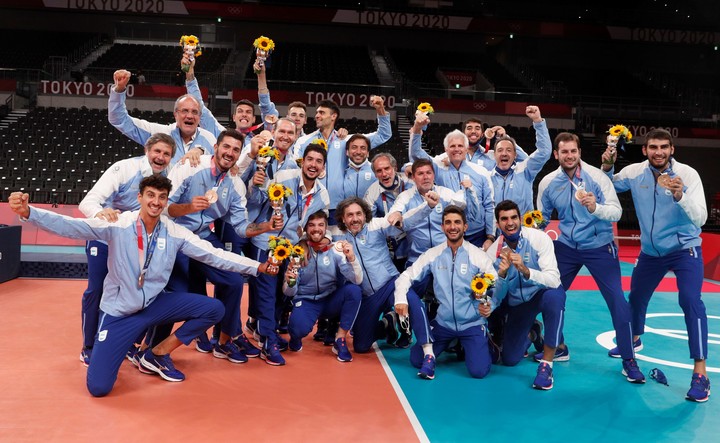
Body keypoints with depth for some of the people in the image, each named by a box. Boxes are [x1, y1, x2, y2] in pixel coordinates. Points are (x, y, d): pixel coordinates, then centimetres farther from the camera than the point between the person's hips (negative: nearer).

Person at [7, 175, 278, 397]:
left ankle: (158, 355, 6)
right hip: (119, 311, -3)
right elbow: (70, 226, -22)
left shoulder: (175, 233, -6)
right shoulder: (117, 224, -15)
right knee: (98, 387, -13)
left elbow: (213, 255, -6)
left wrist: (257, 267, -10)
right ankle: (115, 349, 25)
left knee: (213, 309, -13)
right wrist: (27, 212, -39)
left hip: (155, 304, 4)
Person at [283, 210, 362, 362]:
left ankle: (340, 339, -12)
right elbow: (289, 293, -9)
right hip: (305, 301, -1)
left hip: (331, 300, 2)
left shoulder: (335, 249, -10)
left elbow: (357, 280, -19)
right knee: (298, 327, -33)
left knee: (354, 290, -28)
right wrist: (290, 283, -33)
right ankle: (296, 336, 8)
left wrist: (351, 258, -36)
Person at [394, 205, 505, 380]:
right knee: (416, 360, -5)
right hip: (443, 323, 2)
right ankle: (429, 354, 27)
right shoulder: (433, 254, -1)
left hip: (472, 324, -2)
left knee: (478, 370, -15)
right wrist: (401, 299, -21)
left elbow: (497, 286, -8)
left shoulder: (479, 255, -7)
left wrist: (490, 305, -30)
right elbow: (407, 276, -2)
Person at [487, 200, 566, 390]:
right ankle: (531, 332, 34)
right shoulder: (494, 251, -13)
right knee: (509, 359, -1)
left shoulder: (538, 238, -22)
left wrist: (525, 270, -47)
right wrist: (501, 274, -34)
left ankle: (546, 363, -25)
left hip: (545, 293, -3)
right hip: (517, 302, 3)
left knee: (554, 296, -40)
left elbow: (554, 280, -30)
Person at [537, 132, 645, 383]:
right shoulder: (548, 183, -3)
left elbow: (616, 212, -20)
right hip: (566, 247, 3)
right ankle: (558, 348, 26)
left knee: (618, 301, -5)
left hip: (599, 247, -3)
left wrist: (595, 207, -39)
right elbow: (541, 218, 9)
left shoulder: (597, 176, -13)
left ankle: (629, 361, 10)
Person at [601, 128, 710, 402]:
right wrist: (607, 167, -13)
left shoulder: (688, 174, -18)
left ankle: (700, 373, -14)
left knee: (690, 300, -22)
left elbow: (700, 218, -25)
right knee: (636, 297, 17)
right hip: (651, 251, 4)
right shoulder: (634, 172, -9)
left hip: (684, 249, -4)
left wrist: (680, 196, -44)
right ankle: (634, 339, 48)